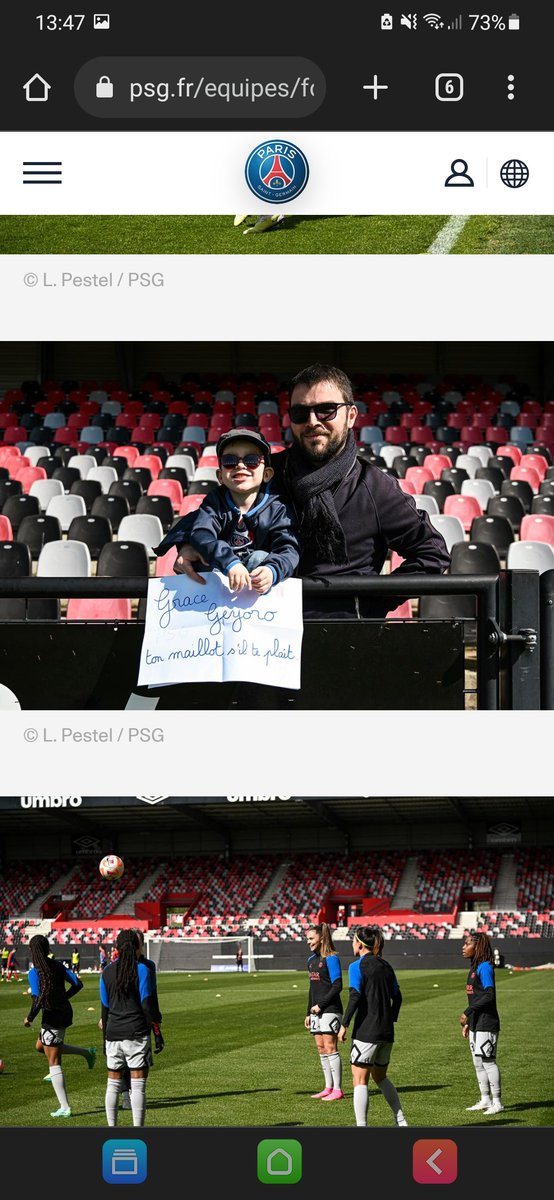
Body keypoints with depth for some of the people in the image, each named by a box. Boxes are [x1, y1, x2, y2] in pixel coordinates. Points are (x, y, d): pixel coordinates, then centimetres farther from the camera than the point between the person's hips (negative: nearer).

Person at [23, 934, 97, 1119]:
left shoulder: (35, 972, -17)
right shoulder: (57, 966, 3)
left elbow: (38, 1000, -23)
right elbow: (77, 983, 5)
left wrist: (29, 1018, -7)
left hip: (52, 1017, -7)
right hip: (64, 1012, 7)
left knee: (54, 1063, 2)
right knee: (41, 1046, 30)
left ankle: (64, 1107, 4)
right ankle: (87, 1053, 28)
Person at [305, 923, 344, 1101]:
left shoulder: (331, 959, -11)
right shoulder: (312, 960, 15)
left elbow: (337, 986, -15)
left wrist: (321, 1005, -16)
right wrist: (309, 1012, 18)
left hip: (330, 1010, -8)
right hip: (316, 1011, 8)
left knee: (329, 1048, -9)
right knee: (321, 1049, 8)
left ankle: (337, 1089, -7)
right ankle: (329, 1087, 13)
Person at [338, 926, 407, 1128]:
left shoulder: (357, 966, -8)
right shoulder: (386, 966, 12)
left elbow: (355, 997, -17)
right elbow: (397, 997, 15)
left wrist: (344, 1024, -14)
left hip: (366, 1031, -7)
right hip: (386, 1032, 7)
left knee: (360, 1079, -3)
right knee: (380, 1076, 22)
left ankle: (361, 1127, -8)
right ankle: (400, 1121, 20)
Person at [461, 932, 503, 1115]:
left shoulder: (484, 967, -14)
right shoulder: (474, 967, 15)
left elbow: (489, 995, -23)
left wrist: (467, 1012, -22)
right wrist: (468, 1022, 20)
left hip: (486, 1023, -10)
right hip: (476, 1024, 10)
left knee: (487, 1061, -8)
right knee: (478, 1062, 14)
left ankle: (497, 1102, -3)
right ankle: (485, 1100, 22)